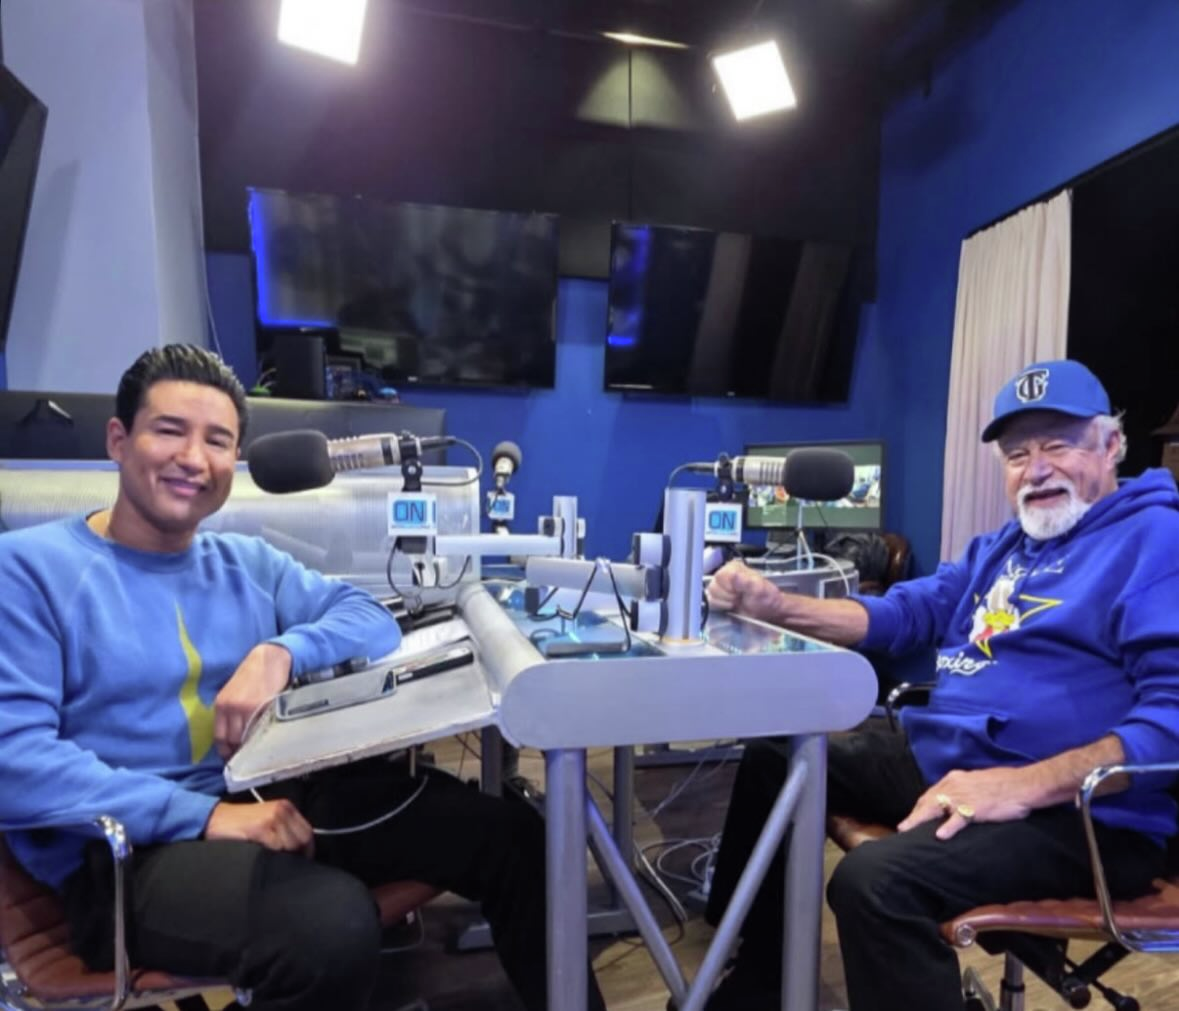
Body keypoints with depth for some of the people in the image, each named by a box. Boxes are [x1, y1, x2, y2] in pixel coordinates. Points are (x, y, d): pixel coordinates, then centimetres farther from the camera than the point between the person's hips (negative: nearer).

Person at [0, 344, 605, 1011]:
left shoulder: (249, 563, 13)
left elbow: (371, 619, 4)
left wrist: (280, 652, -17)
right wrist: (207, 815, -22)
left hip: (282, 792, 5)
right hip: (130, 849, -5)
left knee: (509, 834, -6)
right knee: (336, 923, -35)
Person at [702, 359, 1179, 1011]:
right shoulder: (1001, 547, 18)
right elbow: (901, 613, 15)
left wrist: (1027, 785, -31)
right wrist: (776, 607, 0)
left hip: (1078, 811, -9)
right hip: (935, 758, 9)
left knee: (873, 881, -35)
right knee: (771, 758, 11)